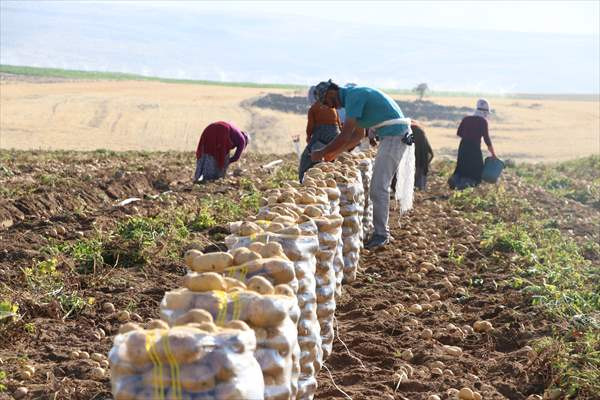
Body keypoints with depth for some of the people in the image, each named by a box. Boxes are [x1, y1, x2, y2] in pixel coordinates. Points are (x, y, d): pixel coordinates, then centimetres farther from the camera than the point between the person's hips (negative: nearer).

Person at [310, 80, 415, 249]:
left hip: (395, 135, -10)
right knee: (378, 185, 15)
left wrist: (322, 153, -9)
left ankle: (381, 235, -4)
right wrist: (335, 153, 21)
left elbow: (345, 136, -19)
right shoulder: (354, 95, 16)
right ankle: (381, 229, 22)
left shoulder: (353, 96, -15)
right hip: (392, 136, 10)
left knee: (378, 187, -9)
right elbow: (358, 134, 23)